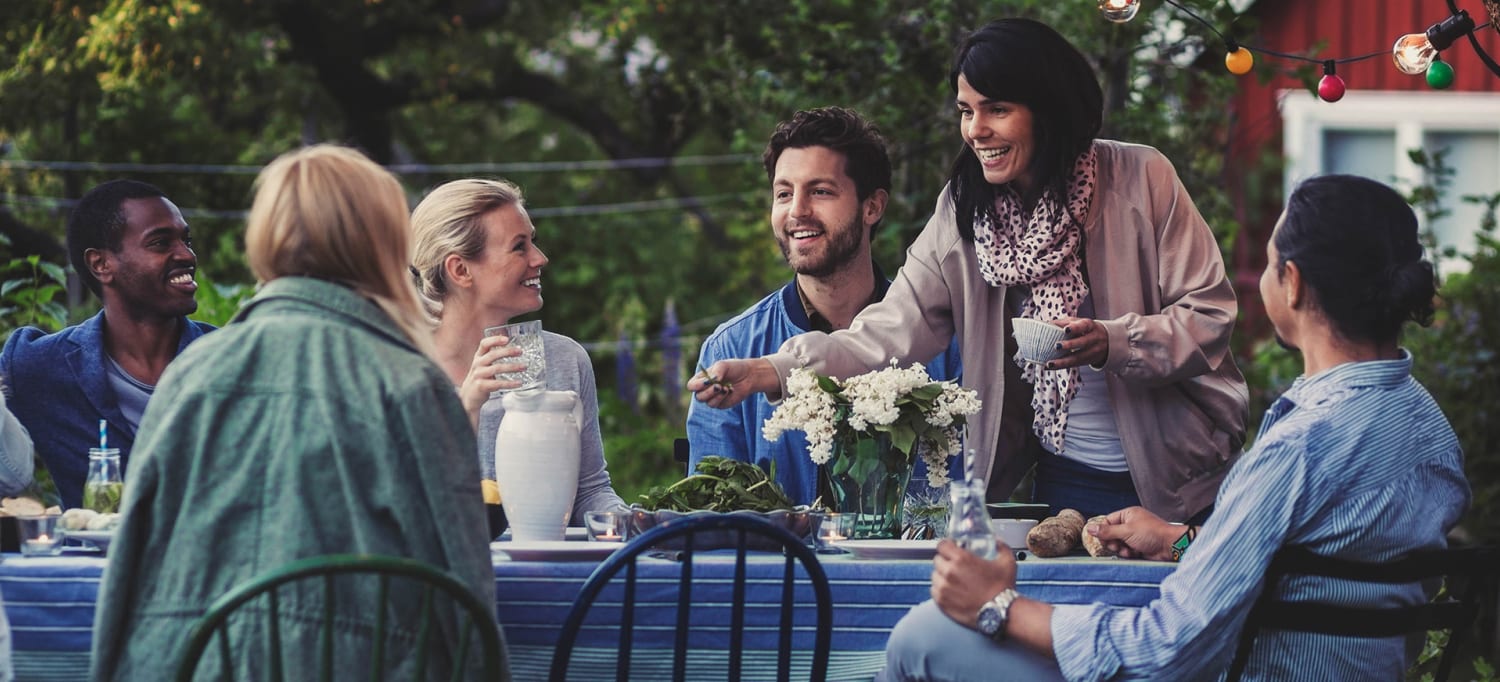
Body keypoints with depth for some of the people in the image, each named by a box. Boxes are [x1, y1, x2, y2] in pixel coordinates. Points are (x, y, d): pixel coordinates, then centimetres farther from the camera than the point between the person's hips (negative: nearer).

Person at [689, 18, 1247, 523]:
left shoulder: (1140, 179, -10)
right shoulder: (965, 209, 0)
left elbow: (1210, 314, -9)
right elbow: (893, 331, -7)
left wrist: (1110, 343, -27)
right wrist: (767, 372, -21)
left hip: (1175, 479, -3)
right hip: (1064, 482, 3)